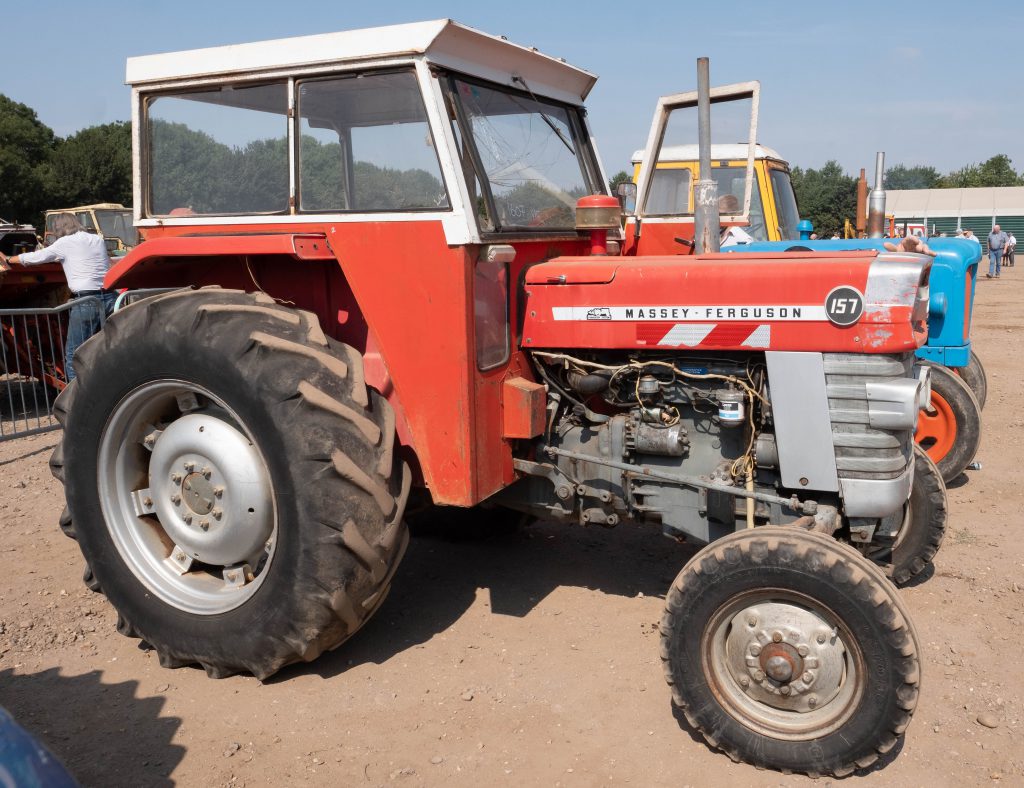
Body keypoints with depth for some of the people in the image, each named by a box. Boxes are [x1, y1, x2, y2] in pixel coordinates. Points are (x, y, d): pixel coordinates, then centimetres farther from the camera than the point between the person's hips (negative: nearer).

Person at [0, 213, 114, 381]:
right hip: (109, 298, 6)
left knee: (73, 356, 2)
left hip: (86, 302, -5)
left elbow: (36, 257, 14)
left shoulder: (65, 243, 4)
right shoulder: (98, 240, 17)